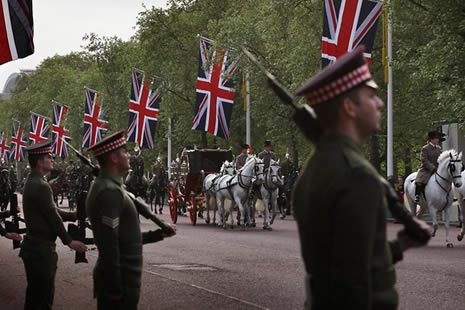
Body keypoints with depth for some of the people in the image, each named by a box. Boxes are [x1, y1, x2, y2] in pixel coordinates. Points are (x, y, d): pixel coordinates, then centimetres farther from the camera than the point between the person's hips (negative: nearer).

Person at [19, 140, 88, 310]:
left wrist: (74, 215, 14)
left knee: (34, 293, 16)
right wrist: (69, 241, -10)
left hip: (34, 245, 10)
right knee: (44, 296, -5)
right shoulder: (41, 186, -19)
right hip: (41, 248, -10)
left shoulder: (32, 182, 12)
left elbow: (52, 211, 15)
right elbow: (53, 217, -17)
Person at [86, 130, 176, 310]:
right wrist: (115, 288, -23)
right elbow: (109, 246, -23)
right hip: (119, 281, -10)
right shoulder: (110, 192, -18)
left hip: (121, 277, 10)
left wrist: (159, 234, 18)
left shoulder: (107, 186, 14)